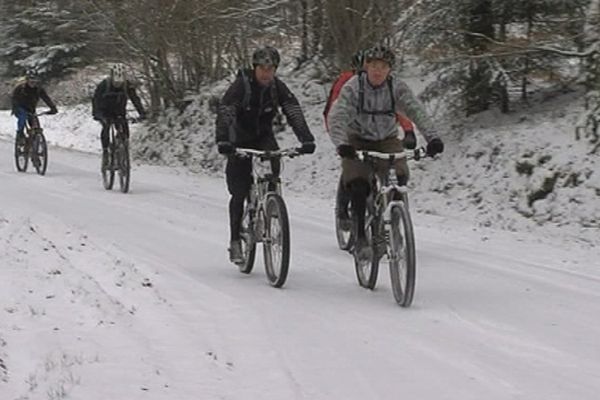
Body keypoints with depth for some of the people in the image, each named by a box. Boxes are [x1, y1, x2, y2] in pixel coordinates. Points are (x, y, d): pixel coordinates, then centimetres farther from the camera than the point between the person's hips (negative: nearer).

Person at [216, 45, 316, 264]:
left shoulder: (278, 87, -12)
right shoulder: (241, 85, -21)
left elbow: (294, 112, -22)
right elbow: (224, 112, -32)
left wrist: (306, 139, -38)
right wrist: (222, 141, -49)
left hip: (263, 136, 2)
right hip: (240, 140, -2)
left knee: (274, 163, -29)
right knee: (239, 192, -7)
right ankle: (235, 241, 4)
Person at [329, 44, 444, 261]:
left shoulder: (397, 87, -12)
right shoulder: (353, 86, -17)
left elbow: (417, 111, -22)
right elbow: (337, 117, -27)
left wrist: (432, 137, -39)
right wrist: (341, 144, -45)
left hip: (387, 140, 2)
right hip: (357, 141, -2)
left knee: (399, 177, -23)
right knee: (358, 184, -21)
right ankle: (360, 237, -12)